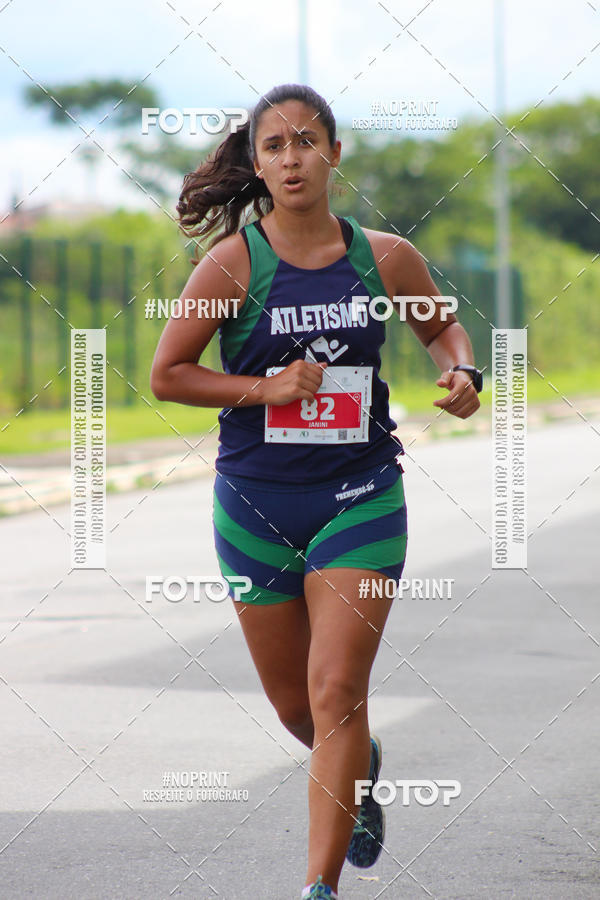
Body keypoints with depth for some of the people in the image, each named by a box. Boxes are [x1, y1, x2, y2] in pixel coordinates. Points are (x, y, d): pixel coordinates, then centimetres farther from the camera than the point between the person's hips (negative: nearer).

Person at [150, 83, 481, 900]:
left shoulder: (387, 258, -1)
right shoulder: (233, 263, -7)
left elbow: (442, 324, 19)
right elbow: (166, 375, -3)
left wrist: (460, 372, -2)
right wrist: (265, 387, -15)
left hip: (361, 497, 0)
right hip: (257, 503, 1)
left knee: (336, 693, -13)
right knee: (295, 708, 13)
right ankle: (363, 767, 48)